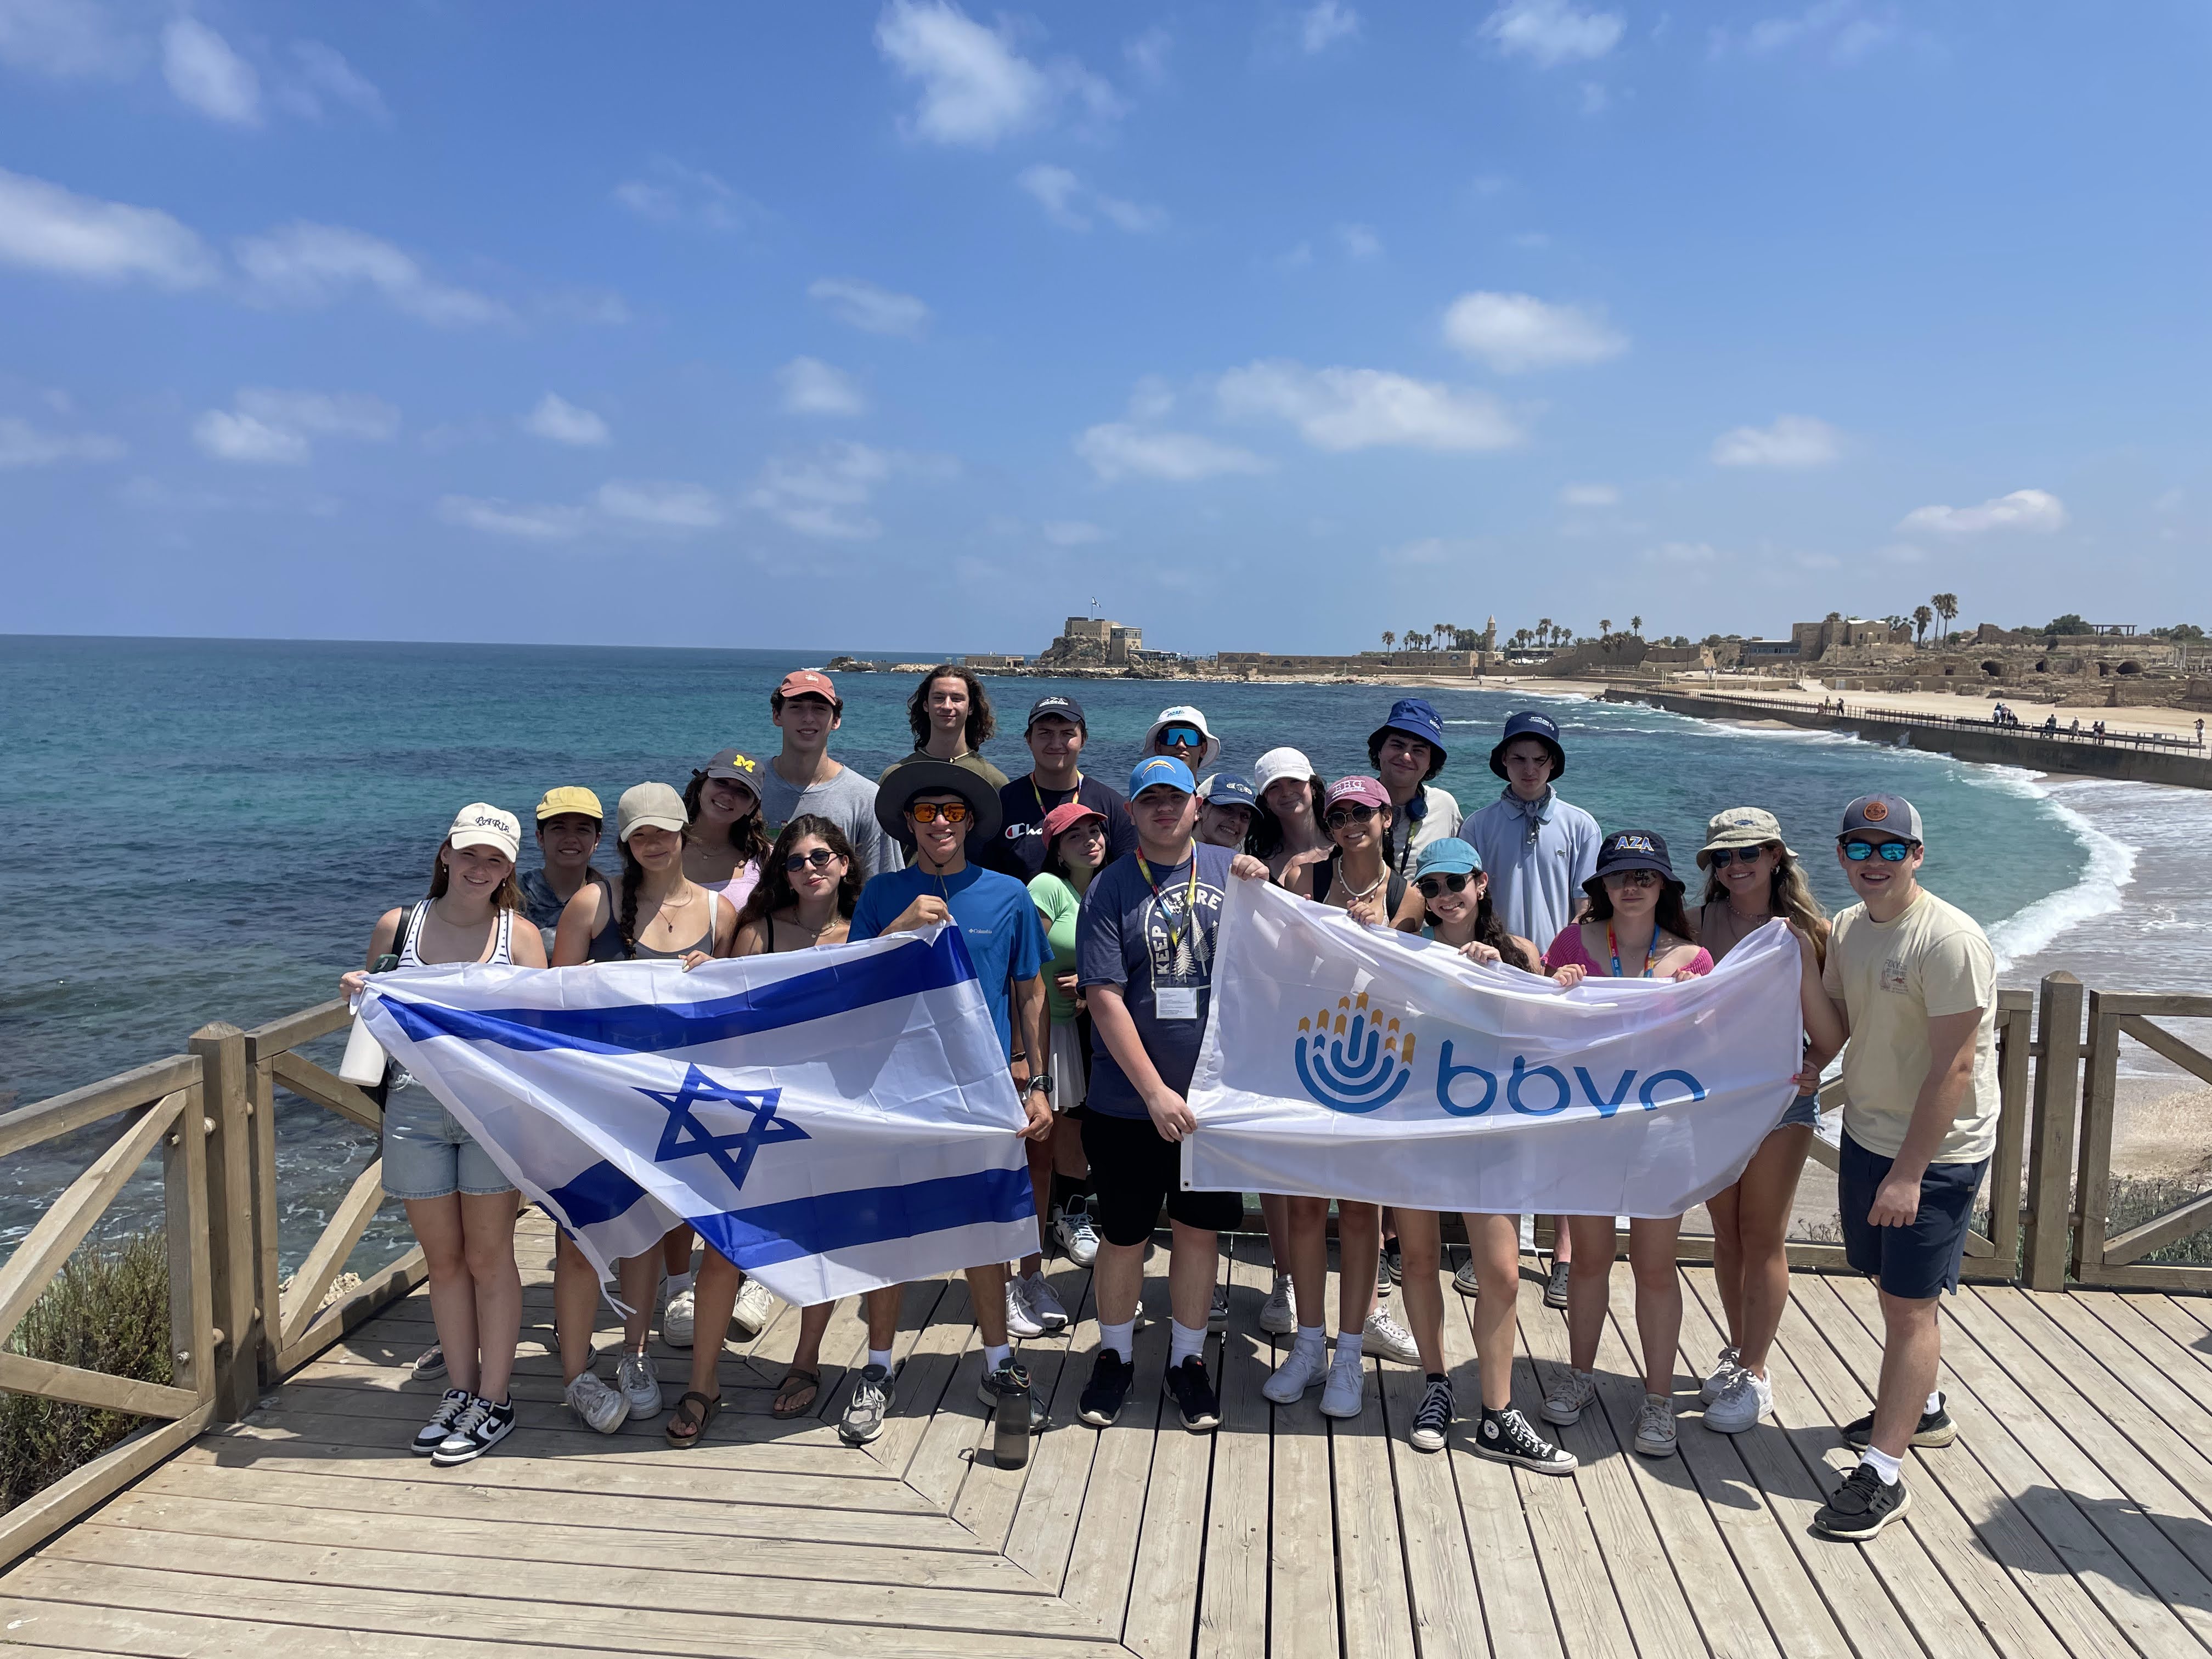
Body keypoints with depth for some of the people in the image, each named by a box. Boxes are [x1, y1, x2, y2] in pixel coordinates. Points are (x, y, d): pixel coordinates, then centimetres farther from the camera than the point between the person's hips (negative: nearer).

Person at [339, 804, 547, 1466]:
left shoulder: (519, 935, 0)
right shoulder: (397, 927, 5)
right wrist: (357, 994, -5)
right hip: (414, 1107, 2)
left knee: (488, 1257, 5)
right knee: (443, 1258, 12)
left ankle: (495, 1402, 17)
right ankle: (461, 1392, 27)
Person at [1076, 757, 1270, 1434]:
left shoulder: (1228, 870, 3)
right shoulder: (1110, 888, -5)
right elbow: (1105, 997, -10)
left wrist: (1261, 891, -15)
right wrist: (1155, 1091, -16)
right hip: (1129, 1102, -2)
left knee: (1199, 1228, 13)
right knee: (1124, 1235, 10)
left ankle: (1188, 1360, 31)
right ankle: (1114, 1358, 32)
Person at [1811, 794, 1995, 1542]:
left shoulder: (1950, 940, -21)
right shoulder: (1848, 928, 4)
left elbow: (1954, 1067, -22)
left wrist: (1909, 1172, -23)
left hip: (1936, 1152, -7)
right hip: (1866, 1134, 7)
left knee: (1910, 1304, -3)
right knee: (1893, 1289, 20)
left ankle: (1882, 1474, 5)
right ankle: (1921, 1410, 41)